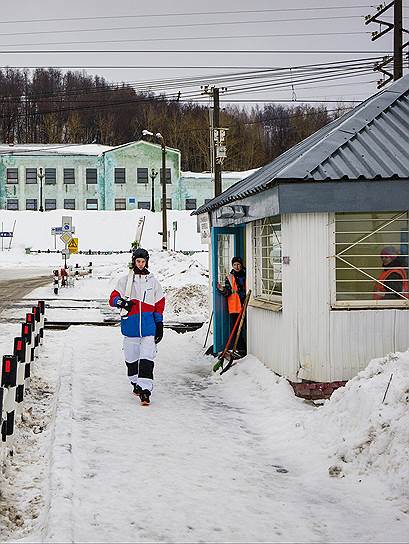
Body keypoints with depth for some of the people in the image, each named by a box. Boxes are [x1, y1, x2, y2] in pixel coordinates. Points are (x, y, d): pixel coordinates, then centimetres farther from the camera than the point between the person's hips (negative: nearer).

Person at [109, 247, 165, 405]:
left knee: (147, 358, -12)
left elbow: (159, 305, 15)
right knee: (131, 357, 9)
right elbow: (113, 298, 4)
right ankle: (136, 383, 30)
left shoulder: (153, 281, 12)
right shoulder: (125, 280, 8)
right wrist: (121, 302, -19)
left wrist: (159, 324, 10)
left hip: (148, 326, -1)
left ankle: (145, 389, -16)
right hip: (130, 325, 1)